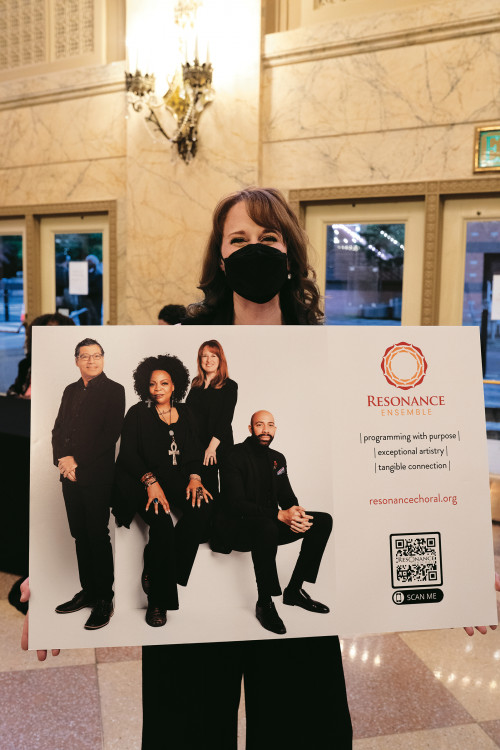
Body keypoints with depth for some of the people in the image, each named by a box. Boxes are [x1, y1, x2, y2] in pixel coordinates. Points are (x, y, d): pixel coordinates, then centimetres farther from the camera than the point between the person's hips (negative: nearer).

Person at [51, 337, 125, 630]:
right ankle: (88, 591, 24)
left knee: (98, 537, -2)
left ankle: (105, 600, 8)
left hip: (97, 476, -6)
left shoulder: (114, 390, -3)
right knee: (80, 536, 12)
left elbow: (111, 433, -12)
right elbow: (58, 429, 14)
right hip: (71, 476, 6)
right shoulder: (71, 391, 17)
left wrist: (77, 461, -14)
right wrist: (63, 458, -4)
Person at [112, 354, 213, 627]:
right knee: (162, 521, -31)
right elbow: (128, 454, -7)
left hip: (176, 476, 4)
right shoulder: (138, 413, 2)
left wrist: (195, 477, -7)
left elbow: (195, 450, 13)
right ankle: (157, 601, -20)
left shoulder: (184, 412, 14)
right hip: (142, 479, -4)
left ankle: (155, 567, -11)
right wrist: (151, 482, -21)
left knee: (202, 508, -27)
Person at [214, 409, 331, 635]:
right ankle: (264, 603, -22)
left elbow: (287, 496, 12)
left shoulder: (277, 458, 13)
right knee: (267, 528, -40)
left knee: (323, 521, -5)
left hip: (270, 524, 8)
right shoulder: (236, 456, -11)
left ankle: (294, 591, 0)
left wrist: (295, 512, -14)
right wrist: (279, 515, -28)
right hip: (236, 528, -8)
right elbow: (235, 504, -21)